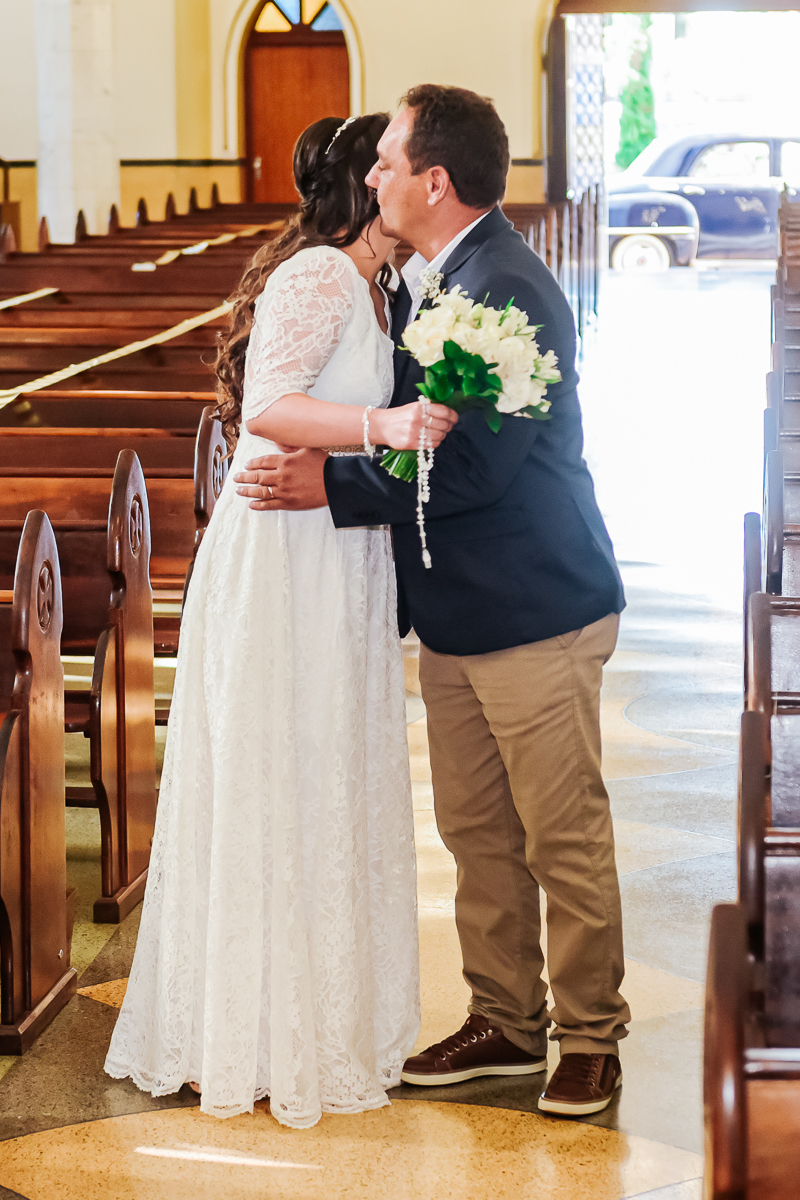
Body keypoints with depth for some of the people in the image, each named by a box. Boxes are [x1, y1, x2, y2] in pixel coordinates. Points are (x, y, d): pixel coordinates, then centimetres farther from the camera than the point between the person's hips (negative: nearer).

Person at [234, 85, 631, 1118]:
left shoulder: (507, 291, -21)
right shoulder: (421, 282, 9)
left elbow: (474, 463, -25)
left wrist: (334, 485, -21)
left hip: (535, 613, -9)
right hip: (453, 613, 10)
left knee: (564, 838, 3)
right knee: (475, 832, 16)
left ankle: (591, 1038, 16)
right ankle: (505, 1022, 28)